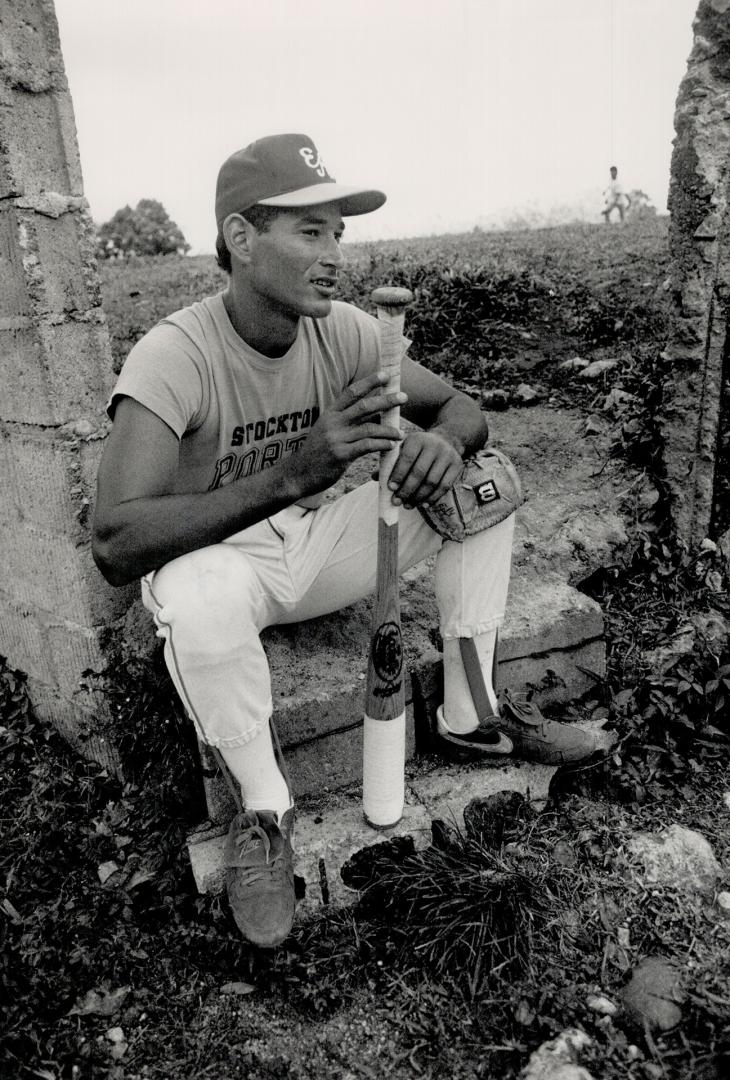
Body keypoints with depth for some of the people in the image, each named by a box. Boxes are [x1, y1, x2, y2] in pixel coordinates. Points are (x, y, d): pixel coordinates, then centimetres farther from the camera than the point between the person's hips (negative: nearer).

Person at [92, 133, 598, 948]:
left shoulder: (342, 332, -9)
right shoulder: (174, 356, -25)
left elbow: (462, 408, -1)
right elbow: (114, 546, -35)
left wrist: (446, 442, -28)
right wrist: (287, 476, -45)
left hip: (316, 543, 5)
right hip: (223, 559, -5)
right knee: (193, 594, -40)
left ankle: (469, 716, 2)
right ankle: (263, 806, -12)